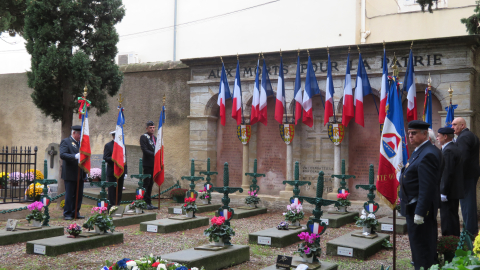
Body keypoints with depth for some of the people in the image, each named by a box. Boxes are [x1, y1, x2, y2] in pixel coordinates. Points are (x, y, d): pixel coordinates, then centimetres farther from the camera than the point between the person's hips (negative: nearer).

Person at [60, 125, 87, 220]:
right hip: (70, 174, -7)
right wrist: (75, 156, -30)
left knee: (79, 195, 10)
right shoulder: (65, 141, -5)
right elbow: (62, 155, -19)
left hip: (80, 174, 7)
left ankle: (76, 213, 20)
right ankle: (67, 214, 8)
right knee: (69, 195, -1)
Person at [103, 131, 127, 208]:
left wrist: (125, 172, 10)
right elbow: (105, 158, -11)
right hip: (112, 172, -5)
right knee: (112, 191, 0)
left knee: (119, 191, 8)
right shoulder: (108, 145, -2)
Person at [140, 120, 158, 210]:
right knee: (146, 183, -5)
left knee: (151, 184, 9)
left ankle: (149, 203, 13)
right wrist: (154, 155, -23)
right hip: (148, 164, -7)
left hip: (154, 164, 7)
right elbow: (145, 150, -15)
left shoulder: (155, 138, 19)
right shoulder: (143, 137, -4)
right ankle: (145, 203, -3)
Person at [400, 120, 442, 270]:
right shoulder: (419, 151, 12)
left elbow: (427, 187, -25)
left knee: (421, 247, -3)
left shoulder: (427, 154, -21)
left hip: (419, 208, -11)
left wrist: (419, 212, -25)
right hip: (414, 207, 11)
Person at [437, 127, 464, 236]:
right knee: (453, 216, 18)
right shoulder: (454, 148, 14)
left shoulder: (448, 151, -18)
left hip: (449, 192, -10)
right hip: (455, 191, 10)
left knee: (447, 218, -5)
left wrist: (443, 192, -21)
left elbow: (447, 173, -23)